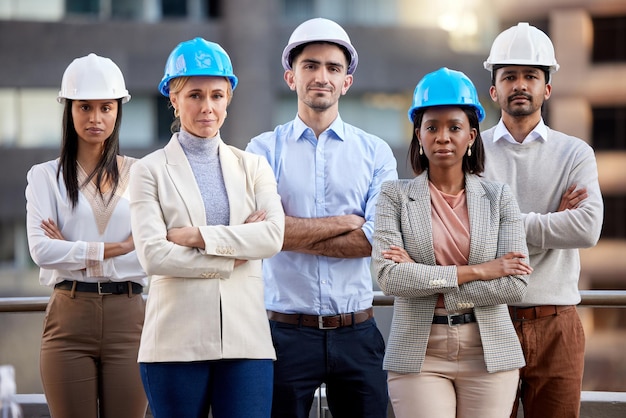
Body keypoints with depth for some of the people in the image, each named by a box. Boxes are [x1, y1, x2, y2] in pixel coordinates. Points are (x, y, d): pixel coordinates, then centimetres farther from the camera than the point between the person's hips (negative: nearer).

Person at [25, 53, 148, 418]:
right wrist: (117, 247, -9)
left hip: (128, 315, 0)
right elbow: (42, 250, -6)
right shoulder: (46, 176, 8)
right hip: (70, 316, 0)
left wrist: (75, 252, -6)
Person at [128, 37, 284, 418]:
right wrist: (232, 257, -6)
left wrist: (196, 236, -9)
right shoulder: (151, 171, 6)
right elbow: (153, 255, -8)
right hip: (177, 340, -1)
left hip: (246, 339, 2)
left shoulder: (253, 167, 14)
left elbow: (273, 236, -4)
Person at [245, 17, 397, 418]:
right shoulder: (264, 150, 4)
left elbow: (378, 238, -8)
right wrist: (347, 221, -8)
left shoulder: (375, 152, 7)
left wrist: (293, 233, -10)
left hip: (356, 334, 1)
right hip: (287, 333, -1)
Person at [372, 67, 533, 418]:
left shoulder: (499, 197, 6)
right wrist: (477, 272, -12)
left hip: (489, 350, 1)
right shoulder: (395, 196, 3)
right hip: (420, 353, -1)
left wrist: (423, 278, -10)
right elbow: (389, 277, -11)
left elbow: (515, 283, -6)